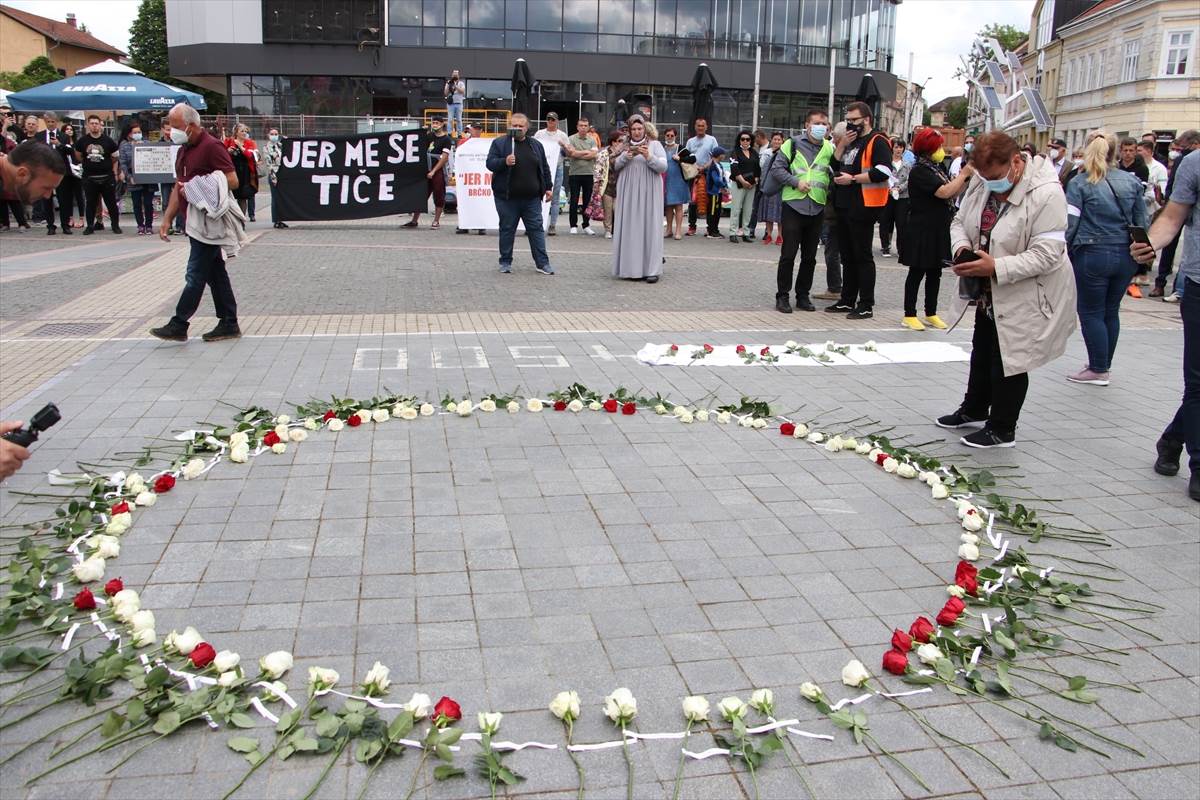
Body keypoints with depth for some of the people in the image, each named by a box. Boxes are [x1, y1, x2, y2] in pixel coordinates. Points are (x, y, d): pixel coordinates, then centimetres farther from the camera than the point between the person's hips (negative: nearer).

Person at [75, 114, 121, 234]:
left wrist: (114, 173, 2)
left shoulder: (108, 140, 0)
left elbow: (114, 158, 6)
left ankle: (115, 225, 13)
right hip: (89, 178, 2)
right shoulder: (83, 141, 4)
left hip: (107, 177, -1)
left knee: (111, 202, 3)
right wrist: (88, 164, 14)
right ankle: (90, 226, 14)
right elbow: (79, 156, 19)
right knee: (91, 203, 6)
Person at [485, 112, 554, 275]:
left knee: (536, 229, 3)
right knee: (507, 230, 5)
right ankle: (505, 262, 16)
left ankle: (542, 263, 7)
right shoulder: (499, 143, 1)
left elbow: (544, 168, 16)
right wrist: (504, 162, -23)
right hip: (506, 197, -2)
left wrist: (548, 187, 11)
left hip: (531, 198, 2)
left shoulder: (536, 145, 12)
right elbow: (490, 163, -6)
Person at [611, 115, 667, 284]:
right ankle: (630, 268, 4)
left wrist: (649, 157, -18)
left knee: (649, 227, -6)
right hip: (628, 193, 3)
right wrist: (626, 157, -9)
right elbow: (615, 166, 9)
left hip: (648, 193, -3)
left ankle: (651, 269, -6)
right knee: (629, 229, 0)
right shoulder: (625, 146, 14)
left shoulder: (655, 145, 5)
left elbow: (663, 167, -3)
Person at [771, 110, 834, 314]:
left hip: (817, 209, 4)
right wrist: (796, 182, -12)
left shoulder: (830, 148, 10)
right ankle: (782, 296, 6)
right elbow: (776, 168, -2)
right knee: (788, 255, -3)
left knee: (810, 257, 9)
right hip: (793, 206, -4)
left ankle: (803, 295, 19)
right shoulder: (793, 144, 1)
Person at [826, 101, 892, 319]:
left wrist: (852, 179, -18)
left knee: (862, 256, -5)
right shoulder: (850, 141, 19)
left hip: (864, 206, -9)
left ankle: (866, 305, 1)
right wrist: (842, 145, 2)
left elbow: (883, 172, -20)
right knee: (847, 256, 13)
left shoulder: (877, 142, -8)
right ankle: (847, 300, 22)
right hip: (844, 205, 9)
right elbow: (834, 166, 16)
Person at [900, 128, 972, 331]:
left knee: (935, 273, 11)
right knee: (917, 273, -2)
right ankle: (909, 315, 4)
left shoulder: (936, 169, 14)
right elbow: (944, 192, -21)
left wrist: (965, 177, 3)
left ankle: (931, 314, 19)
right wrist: (964, 174, -12)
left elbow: (953, 194, 16)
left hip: (939, 231, 8)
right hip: (921, 232, -8)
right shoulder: (919, 171, -13)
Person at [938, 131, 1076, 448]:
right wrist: (961, 247, -15)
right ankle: (974, 411, 42)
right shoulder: (982, 183, -4)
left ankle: (1002, 429, 18)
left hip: (1025, 294, -8)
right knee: (982, 351, 22)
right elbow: (960, 221, 7)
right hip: (990, 292, 8)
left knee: (1008, 361, 2)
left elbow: (1047, 254, -29)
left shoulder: (1046, 194, -26)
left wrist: (996, 267, -34)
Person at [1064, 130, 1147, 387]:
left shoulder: (1079, 183, -8)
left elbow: (1069, 223, -12)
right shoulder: (1131, 181, 5)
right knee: (1111, 311, 16)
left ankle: (1098, 370, 7)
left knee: (1091, 312, 5)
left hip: (1092, 254, -5)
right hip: (1126, 256, 5)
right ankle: (1104, 364, 26)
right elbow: (1141, 222, 9)